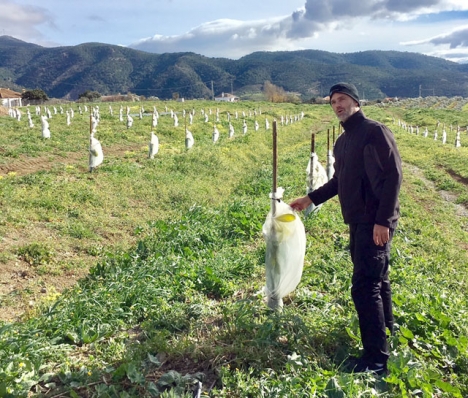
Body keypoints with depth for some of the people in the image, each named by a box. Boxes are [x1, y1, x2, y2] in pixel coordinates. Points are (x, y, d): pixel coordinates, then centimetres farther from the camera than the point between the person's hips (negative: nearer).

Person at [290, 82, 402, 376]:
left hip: (376, 223, -9)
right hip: (358, 222, 9)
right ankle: (387, 336, 37)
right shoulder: (342, 141, 16)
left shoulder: (374, 131, -12)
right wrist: (311, 198, 20)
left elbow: (393, 176, -18)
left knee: (364, 287, -10)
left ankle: (377, 359, 0)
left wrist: (383, 220, -22)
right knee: (377, 280, 20)